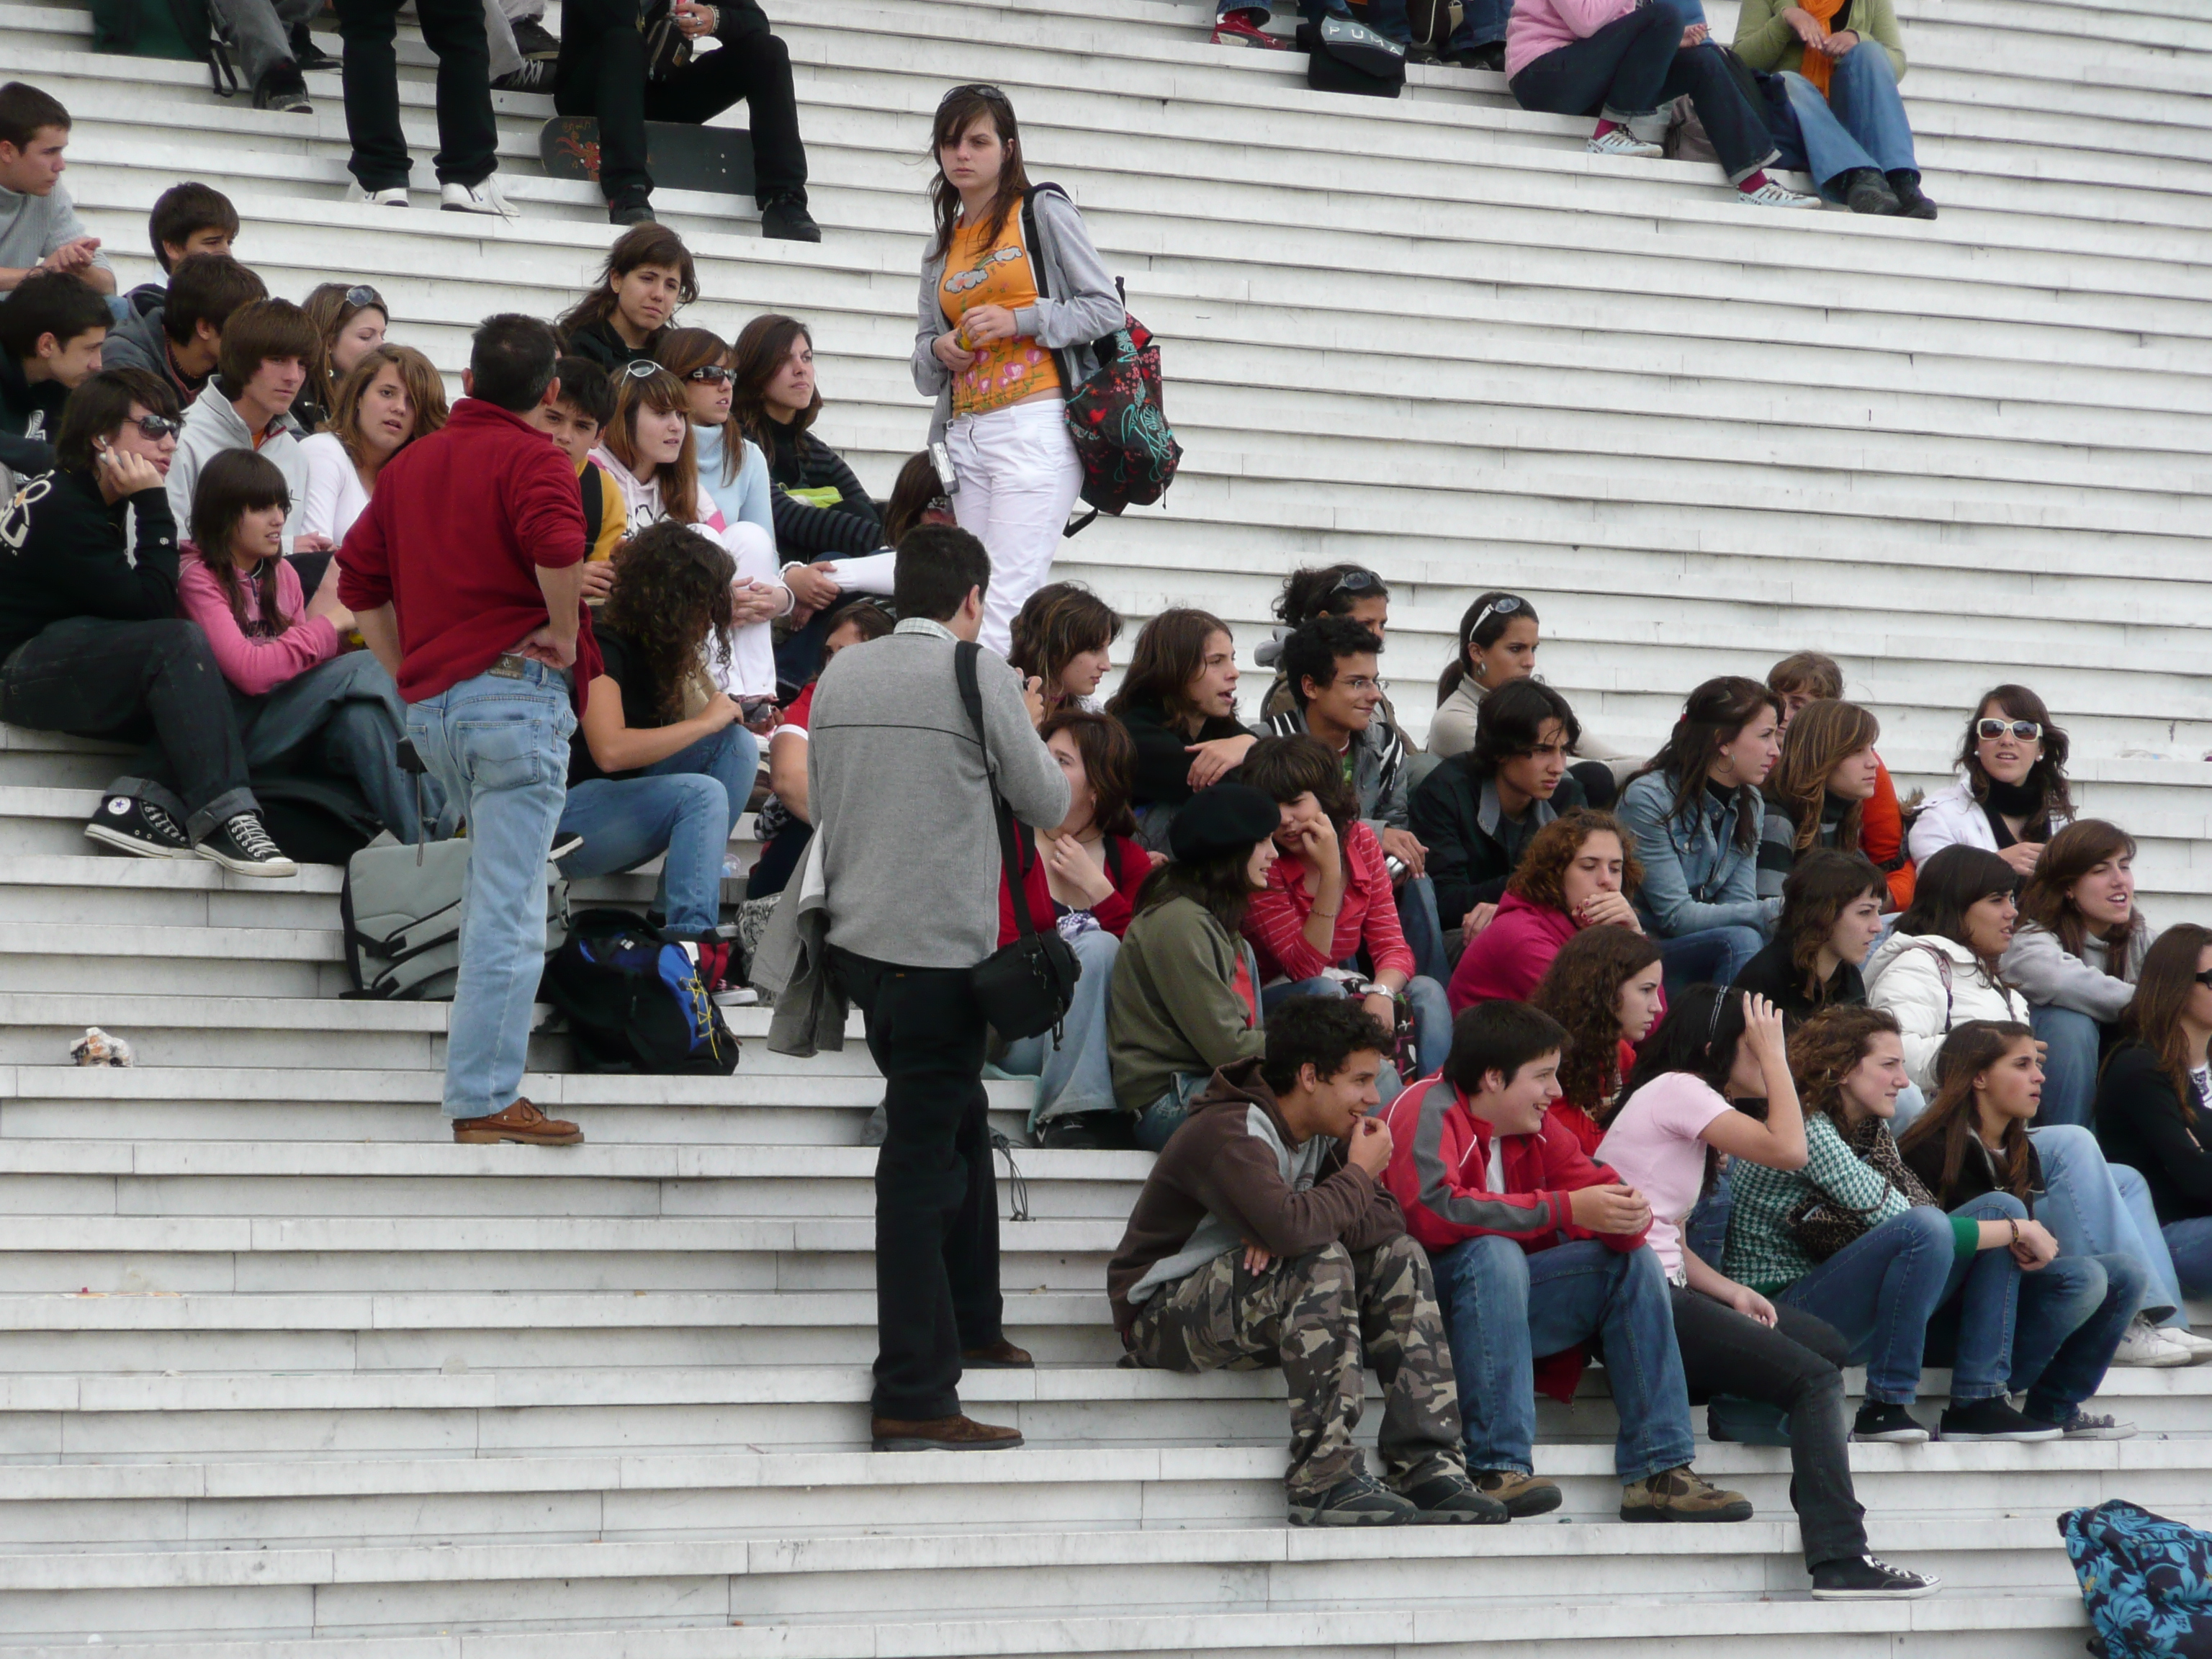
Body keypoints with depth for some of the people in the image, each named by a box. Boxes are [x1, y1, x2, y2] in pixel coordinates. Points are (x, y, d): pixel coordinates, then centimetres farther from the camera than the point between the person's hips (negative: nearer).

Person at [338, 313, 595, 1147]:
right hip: (515, 695, -8)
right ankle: (484, 1102, -8)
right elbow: (558, 548, -27)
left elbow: (359, 581, 20)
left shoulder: (410, 463, 17)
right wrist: (564, 633, -11)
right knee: (509, 909, -6)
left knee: (495, 881, 25)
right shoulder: (532, 460, -7)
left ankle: (484, 1073, 25)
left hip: (430, 704, 8)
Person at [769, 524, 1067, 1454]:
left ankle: (970, 1327, 34)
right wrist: (1024, 732, 15)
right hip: (940, 948, -7)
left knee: (959, 1122, 24)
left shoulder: (841, 675, 10)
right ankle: (912, 1399, -4)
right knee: (921, 1159, -5)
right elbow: (1047, 804, -2)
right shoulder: (980, 676, -9)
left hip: (856, 939, 7)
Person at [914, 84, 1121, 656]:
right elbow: (924, 365, 23)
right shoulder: (942, 249, 22)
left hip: (1036, 425, -6)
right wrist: (939, 350, 0)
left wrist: (1018, 320, -11)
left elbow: (1108, 308, -1)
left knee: (1005, 601, -17)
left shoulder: (1043, 213, 5)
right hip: (965, 434, 6)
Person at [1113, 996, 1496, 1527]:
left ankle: (1426, 1467, -14)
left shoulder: (1324, 1136, 5)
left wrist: (1299, 1228, -25)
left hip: (1261, 1312, 9)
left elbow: (1387, 1219, -6)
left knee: (1400, 1258, -6)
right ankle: (1324, 1481, -33)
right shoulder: (1228, 1135, -23)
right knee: (1321, 1260, -32)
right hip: (1163, 1318, -9)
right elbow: (1291, 1226, -40)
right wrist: (1358, 1175, -20)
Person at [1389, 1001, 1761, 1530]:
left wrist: (1627, 1216, -22)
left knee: (1633, 1261, 0)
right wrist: (1566, 1210, -31)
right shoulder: (1429, 1110, -16)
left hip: (1503, 1298, 8)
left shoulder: (1534, 1126, 8)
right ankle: (1498, 1470, -38)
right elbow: (1434, 1210, -31)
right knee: (1495, 1252, -35)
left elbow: (1594, 1185, 5)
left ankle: (1659, 1472, -8)